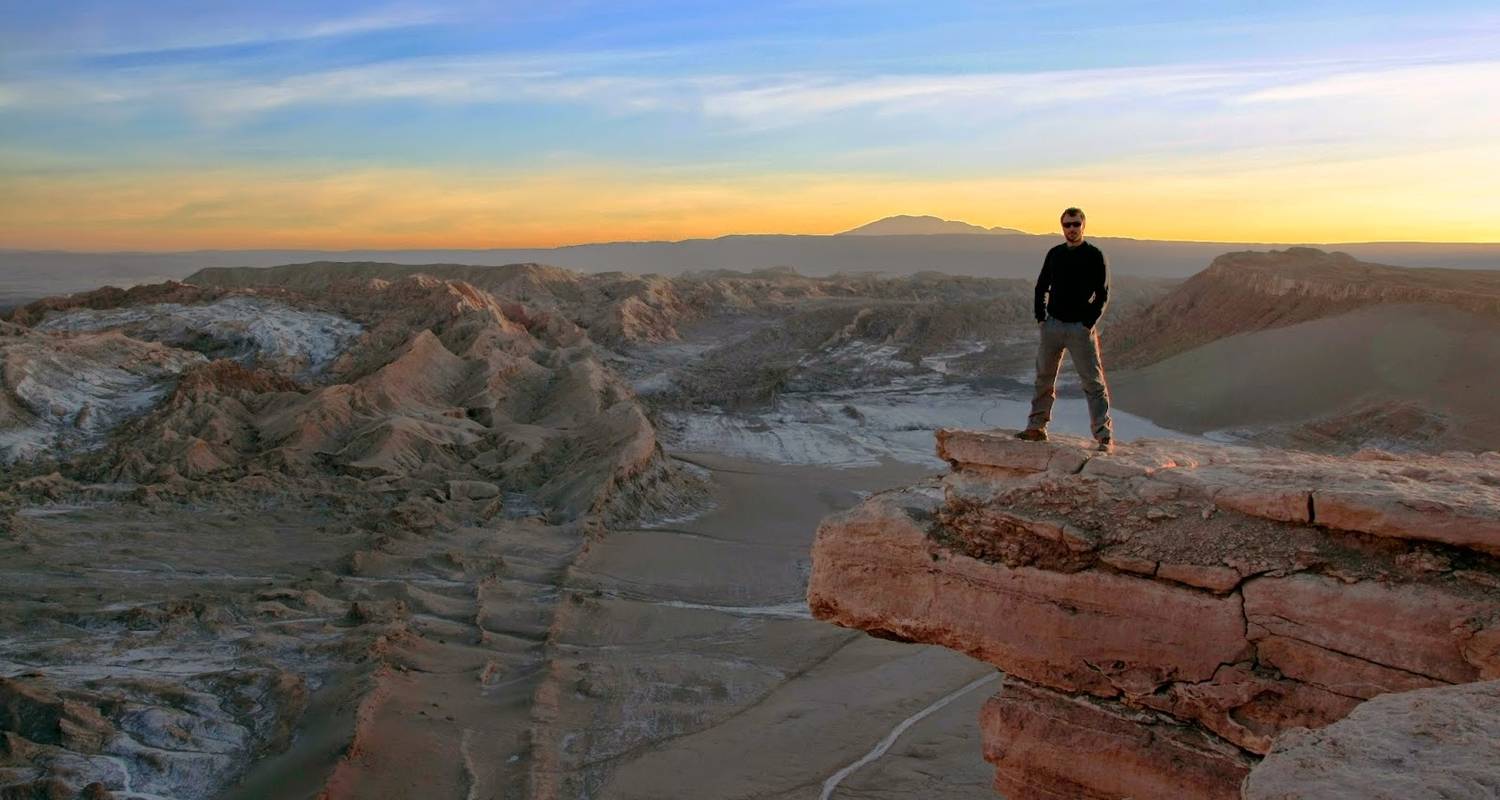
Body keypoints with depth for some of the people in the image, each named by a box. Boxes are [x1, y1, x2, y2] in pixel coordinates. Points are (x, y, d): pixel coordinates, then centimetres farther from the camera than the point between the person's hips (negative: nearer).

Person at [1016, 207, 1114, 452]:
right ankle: (1036, 427, 21)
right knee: (1044, 377, 11)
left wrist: (1089, 324, -12)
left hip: (1080, 328, -5)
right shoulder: (1054, 254, 9)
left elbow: (1102, 295, -4)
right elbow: (1041, 287, 17)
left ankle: (1104, 436, -5)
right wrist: (1041, 318, 6)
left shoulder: (1094, 256, -3)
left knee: (1093, 381, -5)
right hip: (1052, 324, 5)